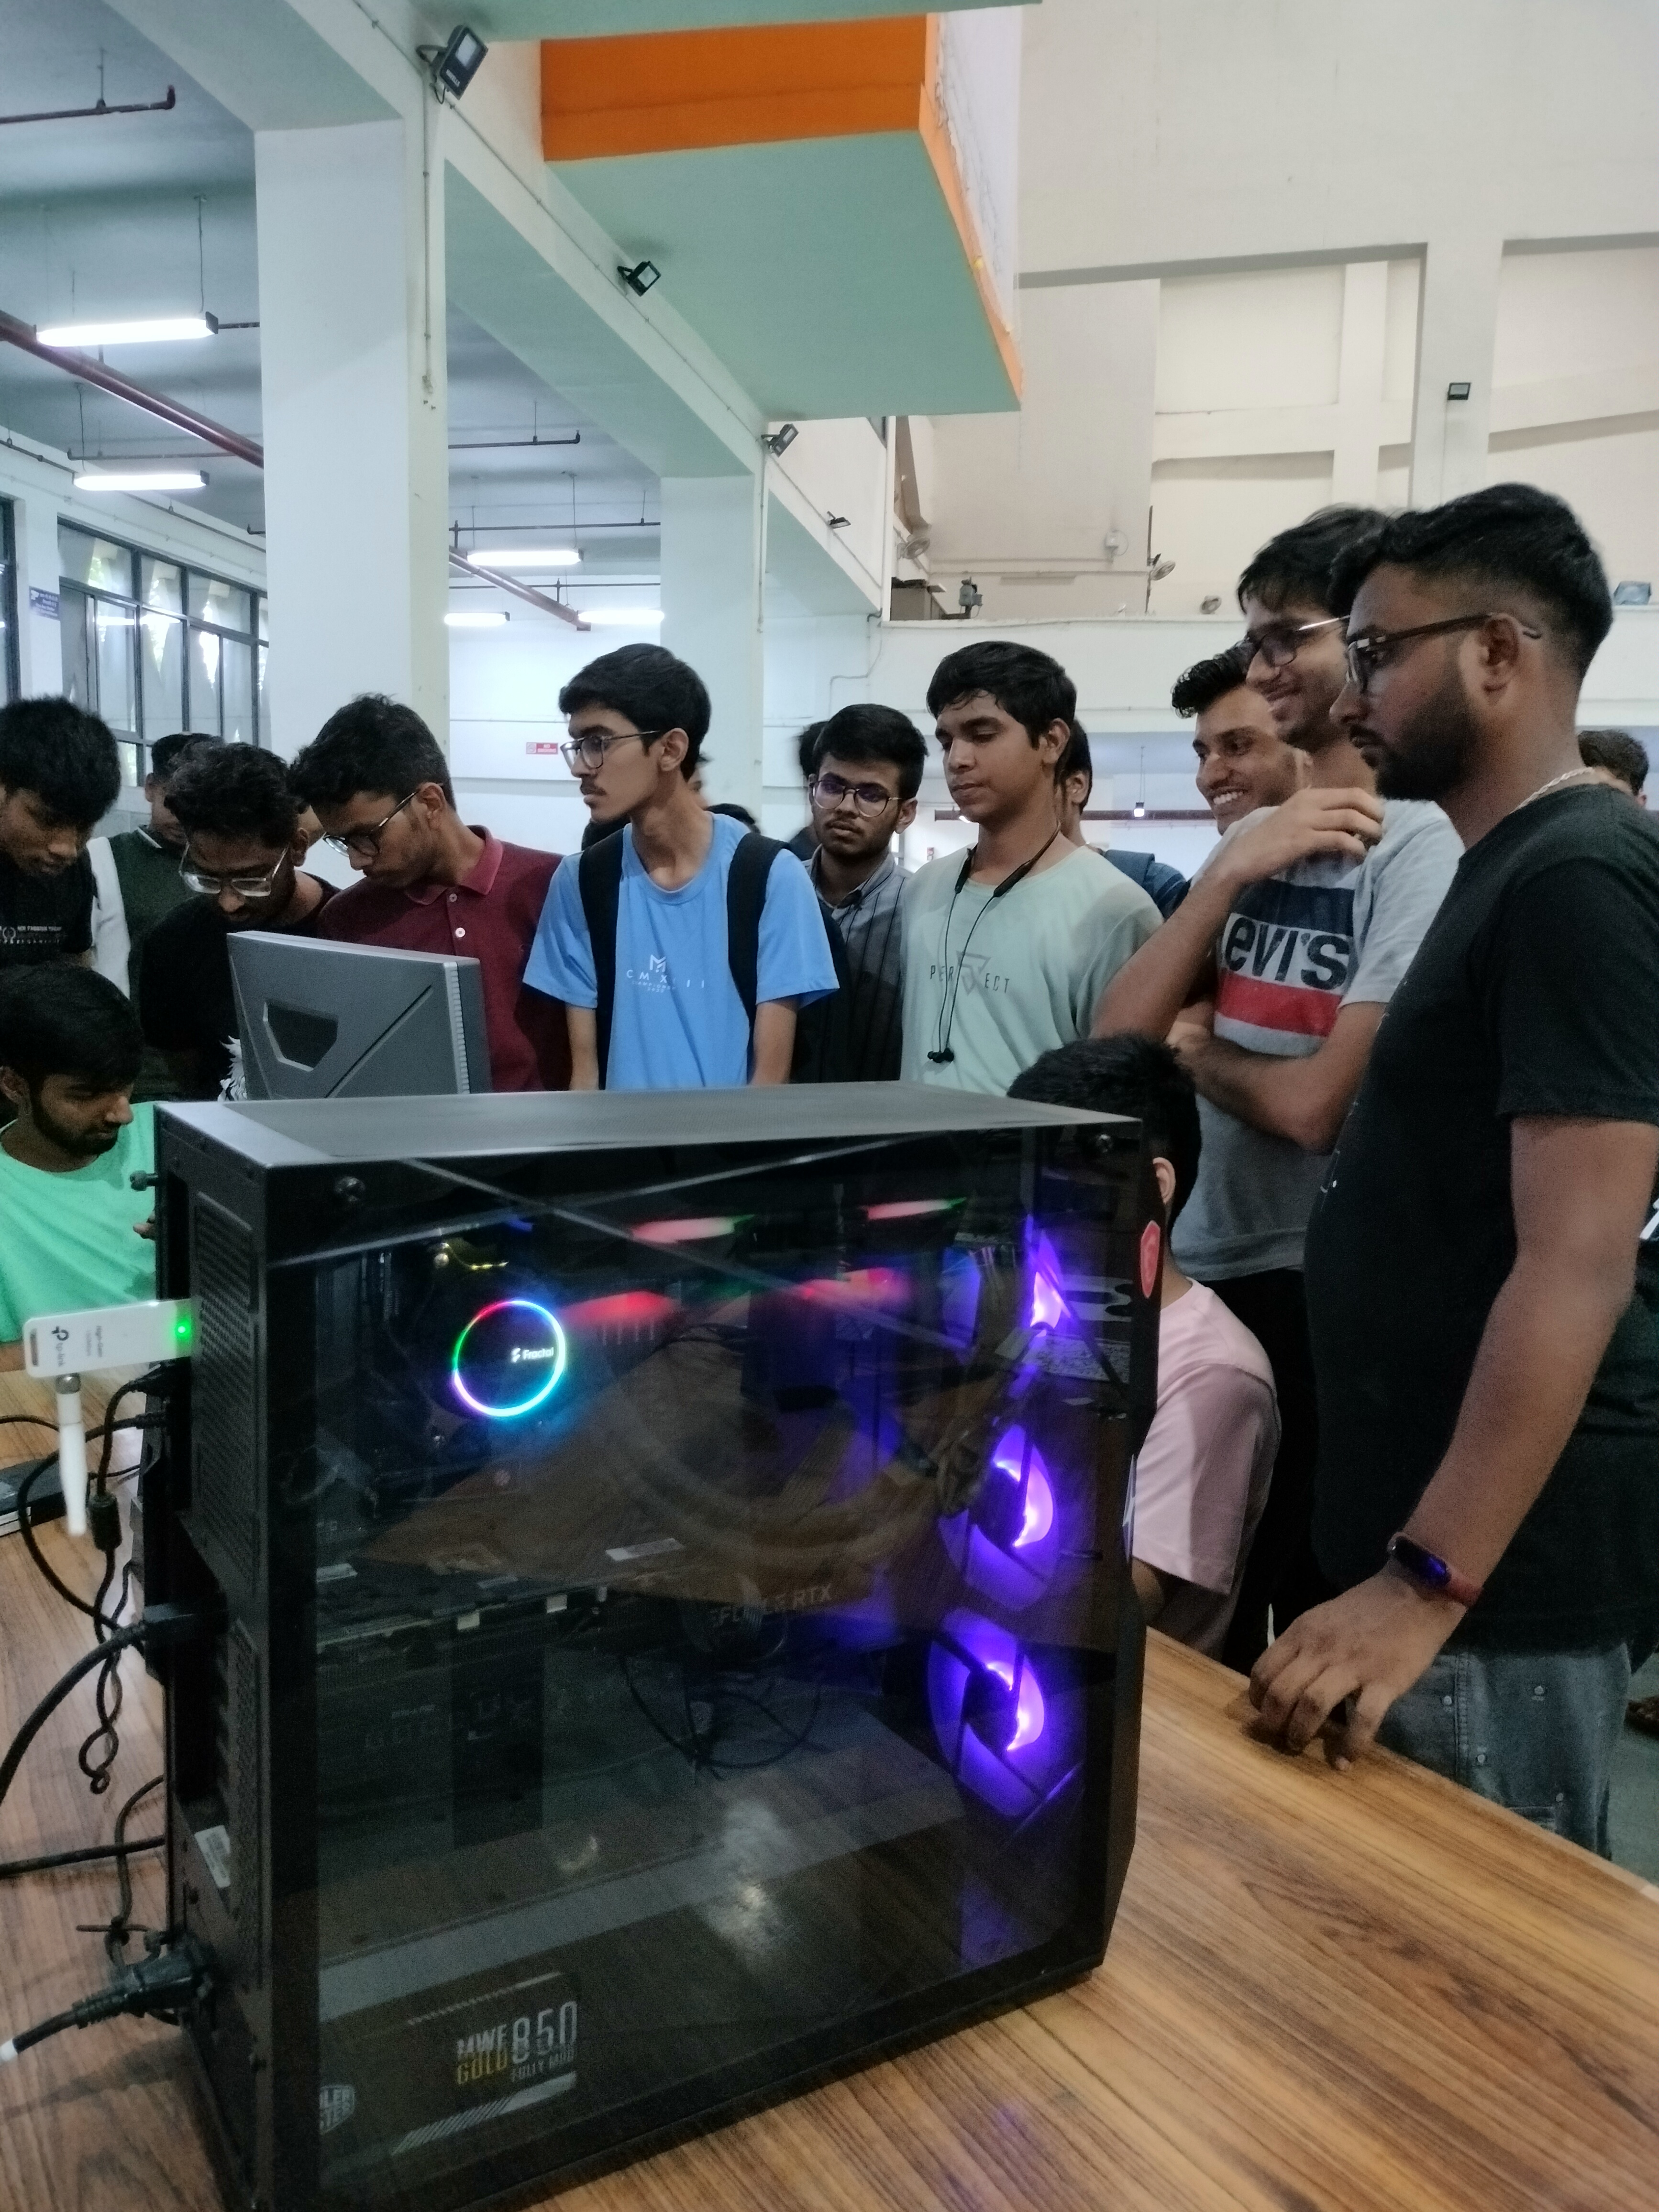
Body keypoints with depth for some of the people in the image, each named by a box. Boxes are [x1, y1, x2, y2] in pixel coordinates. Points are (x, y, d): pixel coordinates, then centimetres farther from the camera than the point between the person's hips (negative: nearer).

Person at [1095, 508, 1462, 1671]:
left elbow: (1315, 1106, -21)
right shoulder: (1255, 836, 9)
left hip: (1322, 1298, -8)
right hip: (1196, 1271, 8)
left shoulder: (1428, 845, -15)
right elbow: (1117, 1035, 0)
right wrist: (1232, 873, -10)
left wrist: (1193, 1050, -2)